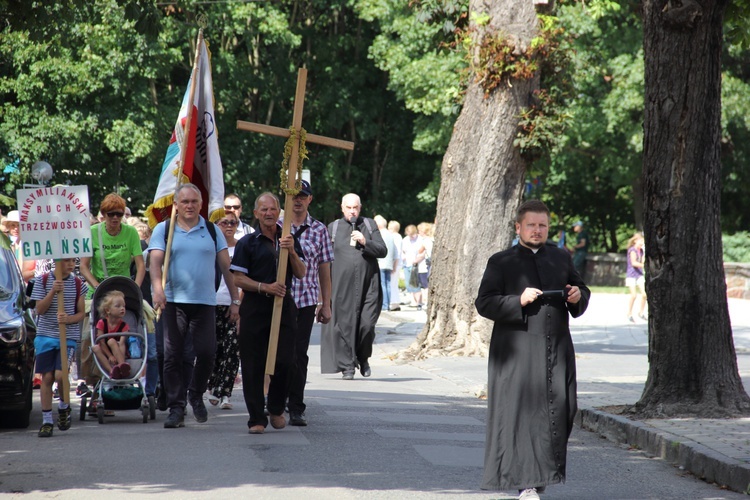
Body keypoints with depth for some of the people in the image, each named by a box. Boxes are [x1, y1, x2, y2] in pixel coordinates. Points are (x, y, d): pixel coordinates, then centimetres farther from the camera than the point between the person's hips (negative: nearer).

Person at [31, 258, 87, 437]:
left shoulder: (78, 284, 2)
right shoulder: (43, 282, 0)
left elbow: (81, 313, 4)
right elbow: (40, 309, -4)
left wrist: (68, 319, -17)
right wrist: (53, 292, -18)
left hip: (68, 337, -1)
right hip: (46, 336, 1)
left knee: (60, 375, -15)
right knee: (47, 377, -1)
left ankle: (64, 405, 15)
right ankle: (46, 421, 7)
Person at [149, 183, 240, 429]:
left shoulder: (212, 231, 12)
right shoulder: (163, 230, 8)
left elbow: (226, 266, 11)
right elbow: (155, 260, -6)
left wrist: (235, 299, 5)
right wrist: (157, 286, -25)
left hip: (205, 302, 1)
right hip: (173, 301, -1)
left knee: (206, 351, -8)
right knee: (174, 355, -3)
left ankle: (196, 395, 18)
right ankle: (176, 407, 3)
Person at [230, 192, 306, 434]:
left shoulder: (289, 240, 13)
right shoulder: (247, 243, 4)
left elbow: (301, 274, 6)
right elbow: (238, 278, -3)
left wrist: (292, 252, -11)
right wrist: (265, 287, -15)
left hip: (284, 306, 2)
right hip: (255, 307, -2)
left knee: (284, 360, -5)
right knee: (253, 364, -3)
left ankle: (276, 409, 18)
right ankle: (257, 418, 4)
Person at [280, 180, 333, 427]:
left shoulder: (319, 230, 7)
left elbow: (324, 269, 10)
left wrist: (326, 304, 8)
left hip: (306, 300, 0)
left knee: (299, 354, -3)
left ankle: (296, 408, 2)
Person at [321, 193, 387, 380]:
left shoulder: (370, 225, 9)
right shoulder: (333, 228, 9)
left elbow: (383, 251, 3)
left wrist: (365, 242, -15)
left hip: (368, 284, 0)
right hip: (343, 286, 0)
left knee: (367, 323, -6)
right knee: (345, 324, -3)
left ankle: (363, 358, 18)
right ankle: (347, 365, 6)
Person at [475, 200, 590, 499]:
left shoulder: (562, 258, 16)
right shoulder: (501, 262, 3)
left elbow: (581, 289, 26)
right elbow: (484, 303, -3)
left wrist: (578, 297, 2)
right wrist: (519, 301, -16)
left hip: (556, 350, 4)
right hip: (518, 351, -4)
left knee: (558, 411, 1)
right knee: (521, 413, -8)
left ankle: (543, 473, 18)